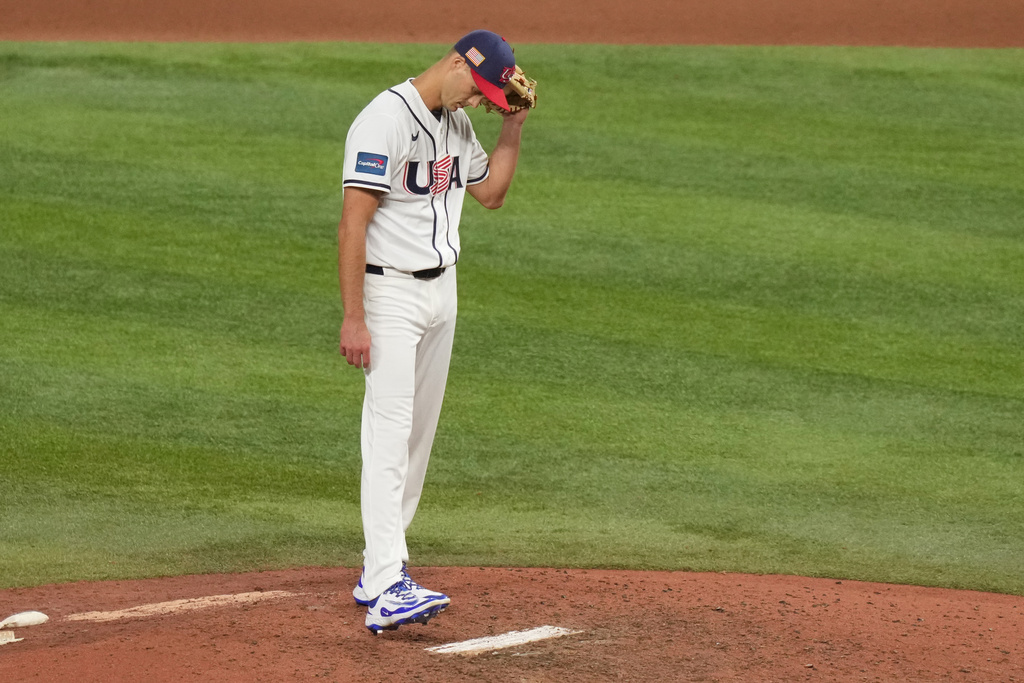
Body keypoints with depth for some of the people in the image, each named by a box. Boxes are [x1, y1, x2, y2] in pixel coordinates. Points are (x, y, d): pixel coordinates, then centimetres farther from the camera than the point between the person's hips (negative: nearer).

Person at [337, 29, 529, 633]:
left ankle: (378, 569, 19)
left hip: (442, 289, 9)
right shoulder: (386, 120, -19)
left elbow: (491, 192, 20)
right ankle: (387, 592, -24)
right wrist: (353, 319, -24)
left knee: (420, 433, 11)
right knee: (389, 436, -16)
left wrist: (514, 126, 7)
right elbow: (353, 222, -22)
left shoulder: (456, 122, 9)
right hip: (391, 294, -9)